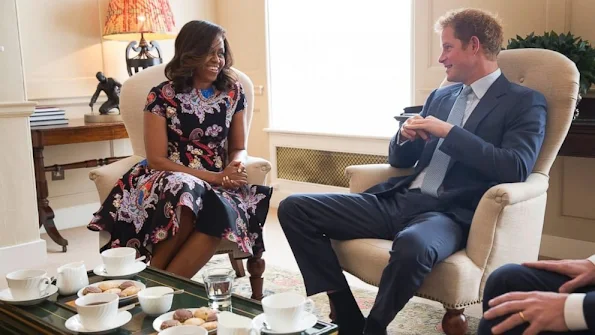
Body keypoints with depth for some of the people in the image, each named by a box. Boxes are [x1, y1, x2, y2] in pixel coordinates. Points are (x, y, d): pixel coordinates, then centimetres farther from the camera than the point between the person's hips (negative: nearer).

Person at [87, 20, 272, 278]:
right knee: (184, 191, -39)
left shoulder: (233, 93, 7)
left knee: (222, 211, -34)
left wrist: (236, 165, -13)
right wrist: (215, 177, -17)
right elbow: (156, 160, -8)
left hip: (217, 186, 3)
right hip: (169, 179, -2)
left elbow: (238, 148, 14)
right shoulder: (162, 96, -4)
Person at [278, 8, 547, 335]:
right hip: (397, 200, 7)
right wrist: (404, 136, 1)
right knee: (294, 208, -6)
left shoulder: (525, 102, 3)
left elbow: (515, 168, -14)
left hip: (450, 213, -6)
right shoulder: (440, 96, 21)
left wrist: (449, 131, -13)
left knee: (411, 245, -42)